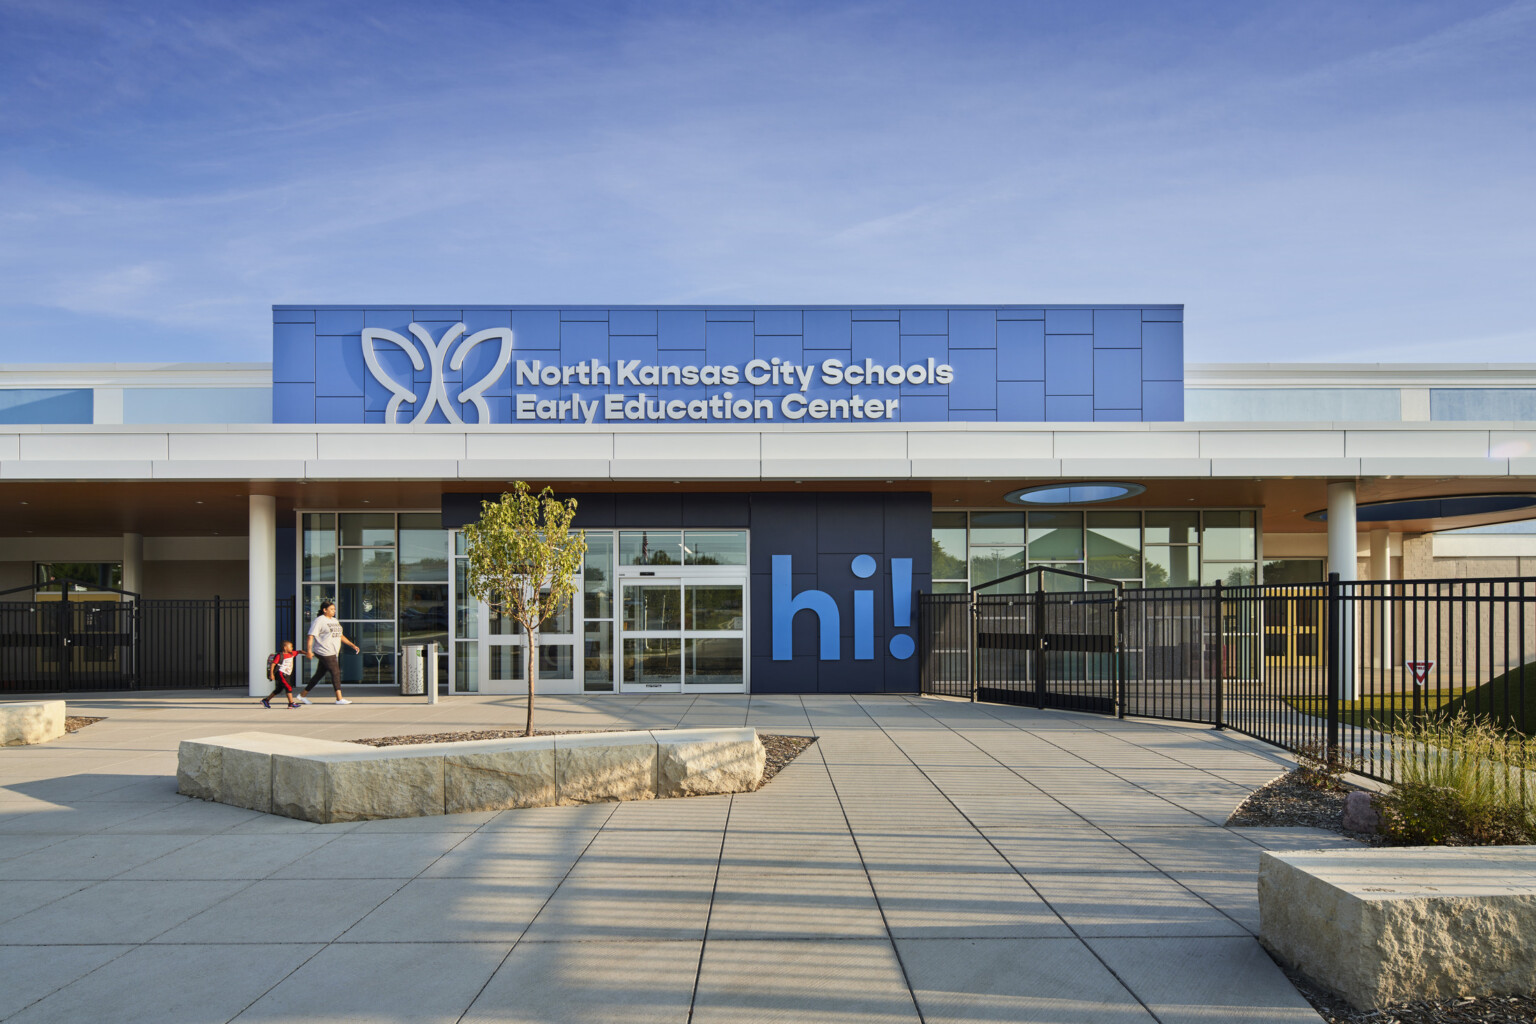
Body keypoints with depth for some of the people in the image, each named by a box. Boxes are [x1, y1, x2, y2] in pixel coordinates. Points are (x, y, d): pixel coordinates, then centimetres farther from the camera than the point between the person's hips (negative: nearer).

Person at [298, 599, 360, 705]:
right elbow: (311, 636, -14)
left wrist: (352, 645, 20)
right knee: (336, 672, -9)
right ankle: (339, 698, -5)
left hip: (332, 653, 9)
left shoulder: (334, 620, 19)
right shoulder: (319, 621, -8)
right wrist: (309, 650, -24)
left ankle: (303, 695, 23)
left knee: (319, 674, 13)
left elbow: (340, 636, 26)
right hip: (324, 652, -9)